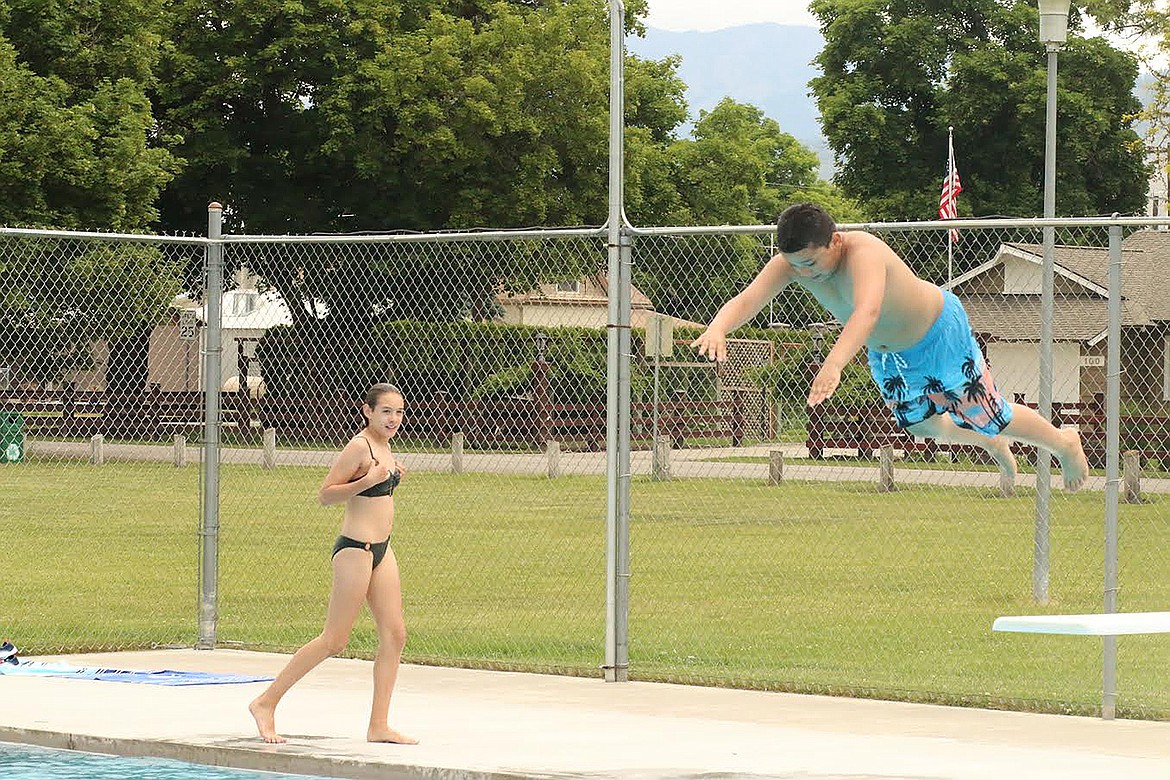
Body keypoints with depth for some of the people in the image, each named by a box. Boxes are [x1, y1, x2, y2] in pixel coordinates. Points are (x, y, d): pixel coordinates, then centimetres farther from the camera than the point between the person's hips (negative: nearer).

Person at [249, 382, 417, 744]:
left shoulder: (383, 446, 13)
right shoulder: (359, 447, -14)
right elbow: (325, 494, -17)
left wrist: (393, 478, 13)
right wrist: (368, 480, -26)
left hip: (380, 550, 9)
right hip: (355, 549, -9)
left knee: (394, 635, 3)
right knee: (334, 640, -5)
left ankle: (378, 726, 6)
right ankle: (266, 703, 3)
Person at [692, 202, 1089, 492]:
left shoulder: (863, 253, -44)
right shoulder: (793, 261, -26)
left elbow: (866, 311, -61)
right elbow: (746, 300, -37)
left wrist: (835, 363, -77)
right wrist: (717, 329, -60)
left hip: (938, 332, -7)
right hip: (885, 353, 7)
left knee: (986, 419, 7)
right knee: (922, 425, 24)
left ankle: (1064, 442, 37)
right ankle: (992, 444, 55)